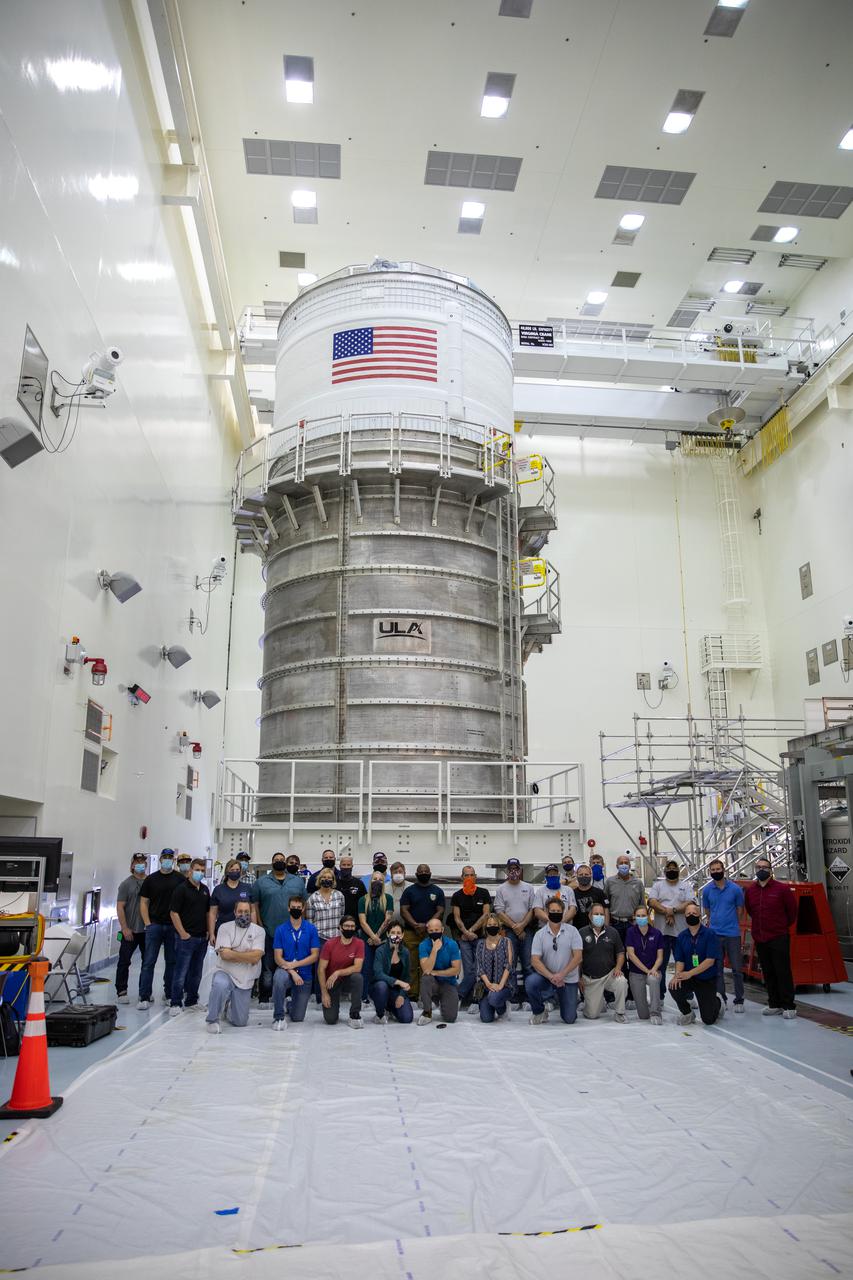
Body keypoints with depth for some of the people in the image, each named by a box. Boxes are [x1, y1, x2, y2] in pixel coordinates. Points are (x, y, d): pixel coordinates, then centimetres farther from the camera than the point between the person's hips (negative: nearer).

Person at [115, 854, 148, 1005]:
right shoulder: (126, 884, -2)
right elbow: (120, 907, -6)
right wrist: (125, 928, -13)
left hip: (147, 930, 4)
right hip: (130, 930, -3)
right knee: (124, 961, 0)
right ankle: (121, 992, 9)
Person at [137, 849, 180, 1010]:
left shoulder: (180, 879, 2)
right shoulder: (151, 879, 4)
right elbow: (143, 903, 5)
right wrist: (148, 924, -4)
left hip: (174, 926, 1)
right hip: (155, 925, 0)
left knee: (172, 961, 9)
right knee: (149, 962, -2)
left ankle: (169, 994, 20)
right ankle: (144, 998, 0)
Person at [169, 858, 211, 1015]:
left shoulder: (205, 889, 12)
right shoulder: (182, 888, -8)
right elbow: (174, 912, -11)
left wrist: (208, 931, 10)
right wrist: (182, 933, -13)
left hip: (202, 937, 6)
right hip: (187, 937, -6)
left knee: (196, 972, 12)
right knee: (181, 972, -3)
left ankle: (191, 1001, 22)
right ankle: (176, 1004, 5)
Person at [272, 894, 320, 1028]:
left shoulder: (311, 929, -2)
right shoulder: (281, 929, -3)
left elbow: (315, 956, -5)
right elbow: (278, 957, -6)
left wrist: (294, 964, -17)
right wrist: (292, 972, -21)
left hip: (305, 975, 1)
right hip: (286, 971, -1)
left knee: (298, 1018, 2)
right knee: (279, 978, -38)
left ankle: (291, 1005, 40)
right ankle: (278, 1017, -18)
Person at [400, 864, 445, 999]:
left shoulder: (438, 891, 11)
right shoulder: (409, 890, 9)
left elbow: (440, 911, 4)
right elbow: (403, 910, 2)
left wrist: (426, 925, -9)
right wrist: (415, 925, -11)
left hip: (431, 933, 0)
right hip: (411, 933, 0)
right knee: (411, 964, -4)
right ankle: (412, 993, 1)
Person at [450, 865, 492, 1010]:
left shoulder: (484, 893, 5)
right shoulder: (457, 896, 8)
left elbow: (485, 915, -1)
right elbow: (456, 918, 3)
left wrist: (471, 930, -6)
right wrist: (466, 932, -12)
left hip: (481, 936, 0)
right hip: (464, 937, 0)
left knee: (479, 970, -6)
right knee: (469, 970, -5)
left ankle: (458, 996, 3)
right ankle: (468, 1002, 2)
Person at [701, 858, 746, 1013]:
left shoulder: (735, 889, -3)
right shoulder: (707, 890, 3)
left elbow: (740, 911, 9)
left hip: (733, 934, -2)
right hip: (714, 934, 2)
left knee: (737, 969, 1)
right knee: (717, 969, 7)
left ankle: (739, 1001, 11)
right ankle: (721, 999, 17)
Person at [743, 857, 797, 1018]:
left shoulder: (782, 889, -8)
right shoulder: (750, 890, 5)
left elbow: (792, 910, 3)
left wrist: (783, 926, 11)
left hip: (779, 938, -4)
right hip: (760, 938, 5)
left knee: (783, 972, -3)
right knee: (768, 973, 10)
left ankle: (789, 1006, 5)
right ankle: (774, 1005, 19)